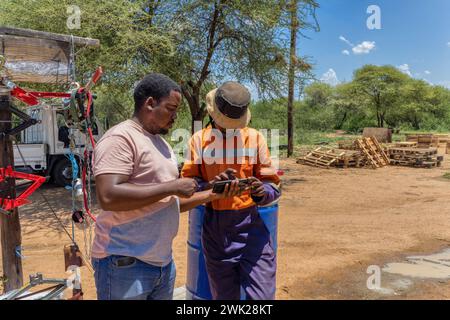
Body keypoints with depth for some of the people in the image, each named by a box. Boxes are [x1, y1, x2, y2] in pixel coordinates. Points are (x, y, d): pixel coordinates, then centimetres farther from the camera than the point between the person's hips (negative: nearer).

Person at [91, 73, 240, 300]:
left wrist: (212, 195, 4)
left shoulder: (161, 144, 14)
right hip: (124, 263, -8)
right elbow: (108, 197, -27)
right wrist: (172, 186, -21)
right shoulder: (120, 138, -14)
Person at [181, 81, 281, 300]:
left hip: (251, 226, -1)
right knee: (224, 296, 16)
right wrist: (212, 185, -24)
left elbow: (273, 185, -1)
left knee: (261, 295, -3)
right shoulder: (199, 139, 1)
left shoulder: (255, 137, 0)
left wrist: (261, 190, -24)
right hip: (214, 228, 1)